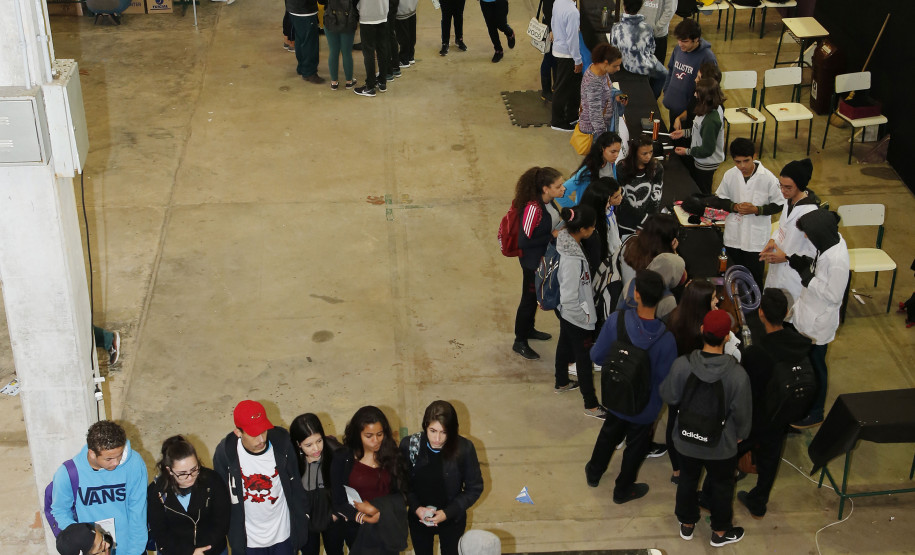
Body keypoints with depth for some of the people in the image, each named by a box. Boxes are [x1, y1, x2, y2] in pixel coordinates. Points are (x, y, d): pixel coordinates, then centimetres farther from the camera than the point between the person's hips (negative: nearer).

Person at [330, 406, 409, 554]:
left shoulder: (391, 455, 0)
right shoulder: (342, 459, -5)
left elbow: (400, 494, -3)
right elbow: (338, 503, -5)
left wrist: (375, 508, -18)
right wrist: (363, 518, -21)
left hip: (389, 530, 1)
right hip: (359, 532, -1)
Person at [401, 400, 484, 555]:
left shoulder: (464, 448, -24)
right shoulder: (408, 445, -20)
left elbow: (475, 488, -12)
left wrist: (447, 513, -19)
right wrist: (416, 508, -20)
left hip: (452, 518, -1)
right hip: (418, 518, 1)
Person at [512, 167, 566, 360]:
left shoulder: (548, 202, -7)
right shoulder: (533, 208, -33)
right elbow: (524, 241, -30)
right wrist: (552, 235, -26)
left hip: (546, 259, 8)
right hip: (533, 262, -8)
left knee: (536, 296, 26)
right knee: (529, 299, 8)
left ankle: (529, 330, 48)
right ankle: (519, 342, 26)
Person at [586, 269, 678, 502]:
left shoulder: (616, 321, -27)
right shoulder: (666, 339, -33)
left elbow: (597, 356, -13)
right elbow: (665, 382, -22)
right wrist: (658, 404, -1)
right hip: (645, 407, -3)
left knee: (609, 433, 31)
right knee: (636, 446, 24)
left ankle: (594, 472, 54)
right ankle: (623, 490, 45)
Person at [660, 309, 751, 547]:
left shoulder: (681, 365, -26)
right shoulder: (737, 374, -29)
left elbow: (669, 396, -9)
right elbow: (742, 412, -15)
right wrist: (741, 434, 6)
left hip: (687, 439, 2)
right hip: (722, 445, -2)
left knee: (687, 480, 27)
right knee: (721, 485, 24)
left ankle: (687, 524, 48)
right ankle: (720, 532, 44)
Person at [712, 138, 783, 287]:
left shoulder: (768, 178, -16)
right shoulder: (730, 175, -6)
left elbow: (778, 205, -7)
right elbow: (720, 199, 6)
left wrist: (756, 209, -21)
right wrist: (734, 207, -14)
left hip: (757, 237, -4)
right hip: (733, 236, 4)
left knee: (755, 278, 7)